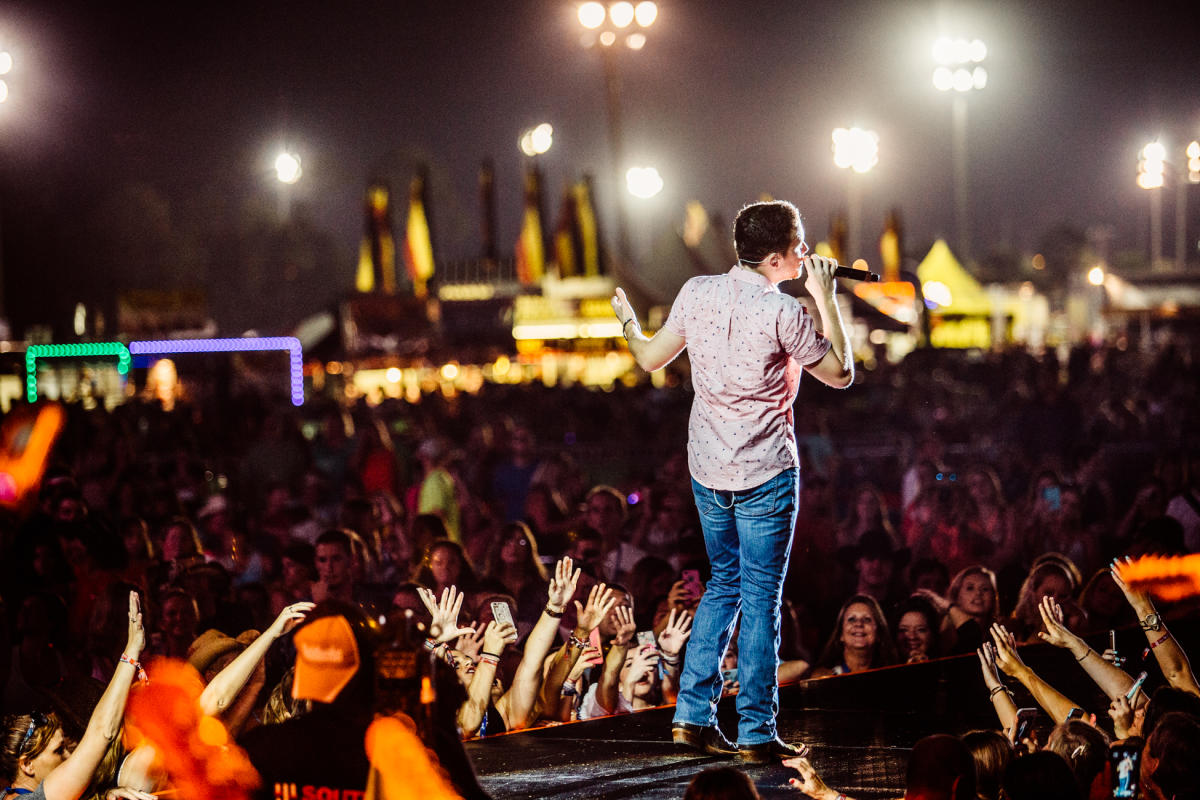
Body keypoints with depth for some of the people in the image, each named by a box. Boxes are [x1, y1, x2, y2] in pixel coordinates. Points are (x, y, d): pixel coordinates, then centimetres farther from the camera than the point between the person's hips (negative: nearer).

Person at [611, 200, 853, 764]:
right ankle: (756, 733, 3)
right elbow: (841, 373, -5)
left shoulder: (697, 293, -1)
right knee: (760, 596, 1)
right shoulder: (783, 313, -17)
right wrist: (826, 298, 1)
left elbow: (650, 358, 12)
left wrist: (627, 321, 32)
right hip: (766, 470, -6)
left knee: (724, 582, 20)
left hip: (707, 468, 6)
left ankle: (692, 715, 16)